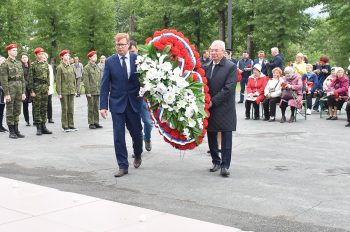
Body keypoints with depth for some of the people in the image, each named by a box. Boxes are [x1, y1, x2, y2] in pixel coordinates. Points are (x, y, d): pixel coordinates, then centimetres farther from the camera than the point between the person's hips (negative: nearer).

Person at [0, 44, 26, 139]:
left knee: (17, 111, 9)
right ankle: (11, 132, 6)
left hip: (19, 88, 6)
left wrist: (23, 92, 9)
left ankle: (16, 130, 16)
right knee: (10, 112, 1)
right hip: (10, 89, -6)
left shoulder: (19, 63, 13)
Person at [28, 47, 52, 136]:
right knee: (37, 108, -1)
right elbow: (30, 78, -7)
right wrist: (32, 90, -11)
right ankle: (38, 127, 3)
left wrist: (48, 87, 11)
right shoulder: (33, 65, -5)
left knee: (44, 107, 8)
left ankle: (43, 126, 15)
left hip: (45, 87, 5)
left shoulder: (46, 64, 11)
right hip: (37, 87, -5)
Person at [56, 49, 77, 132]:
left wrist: (75, 89, 11)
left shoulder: (71, 67, 11)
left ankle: (71, 125, 14)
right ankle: (65, 126, 5)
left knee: (71, 109, 7)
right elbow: (58, 81, -8)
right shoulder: (60, 67, -6)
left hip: (71, 91, 5)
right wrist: (59, 93, -11)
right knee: (64, 109, -1)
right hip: (64, 91, -5)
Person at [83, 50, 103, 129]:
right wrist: (88, 91, -14)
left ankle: (96, 122, 14)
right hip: (90, 91, -5)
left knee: (96, 107, 8)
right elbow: (85, 80, -9)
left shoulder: (97, 67, 13)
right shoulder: (87, 67, -5)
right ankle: (91, 123, 5)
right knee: (91, 107, 0)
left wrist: (100, 90, 11)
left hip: (97, 91, 5)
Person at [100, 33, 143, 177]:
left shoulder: (137, 59, -2)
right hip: (117, 103, 0)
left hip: (134, 102, 0)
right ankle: (123, 166, 8)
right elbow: (105, 85, -2)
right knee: (118, 136, -1)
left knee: (136, 132, 11)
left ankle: (137, 155, 39)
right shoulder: (110, 62, -1)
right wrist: (103, 106, -8)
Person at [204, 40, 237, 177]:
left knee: (226, 138, -2)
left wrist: (213, 101, -16)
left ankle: (225, 165, 4)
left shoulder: (231, 67, -7)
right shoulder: (207, 67, 9)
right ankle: (216, 161, 26)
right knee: (211, 137, 12)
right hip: (210, 108, 5)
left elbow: (228, 89, -14)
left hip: (225, 109, -5)